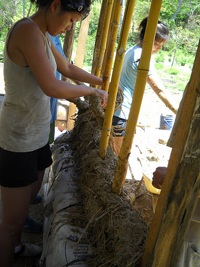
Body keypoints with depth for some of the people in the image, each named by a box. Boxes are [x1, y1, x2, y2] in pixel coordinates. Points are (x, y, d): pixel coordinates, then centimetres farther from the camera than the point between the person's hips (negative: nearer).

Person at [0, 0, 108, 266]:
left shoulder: (42, 36, 10)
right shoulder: (27, 30, -20)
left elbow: (69, 69, 22)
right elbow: (52, 87, -26)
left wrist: (103, 82, 18)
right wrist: (92, 91, -12)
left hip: (36, 136, 10)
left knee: (30, 197, 25)